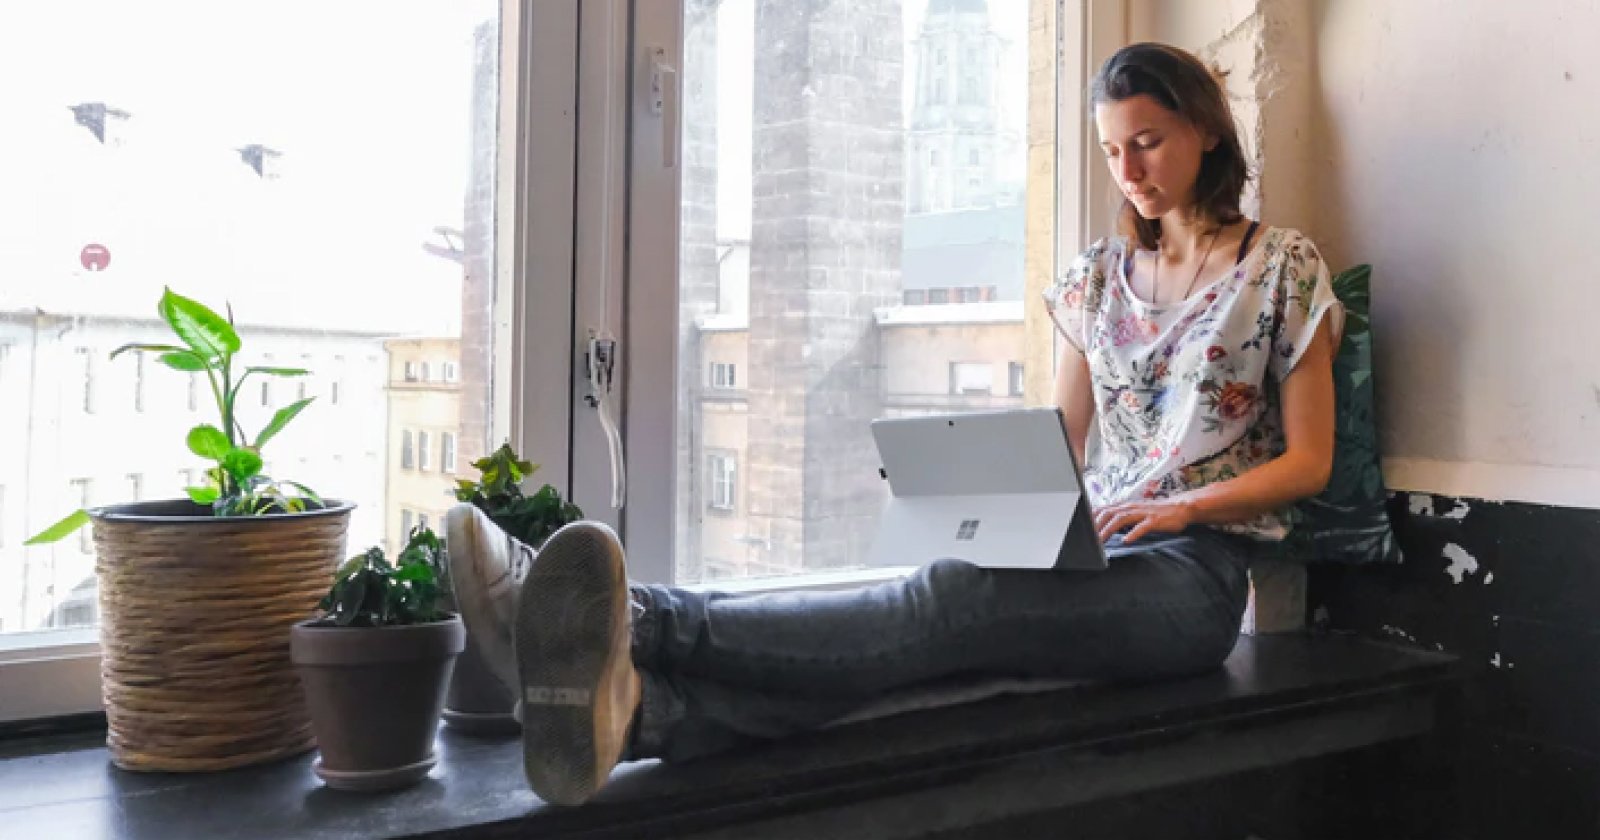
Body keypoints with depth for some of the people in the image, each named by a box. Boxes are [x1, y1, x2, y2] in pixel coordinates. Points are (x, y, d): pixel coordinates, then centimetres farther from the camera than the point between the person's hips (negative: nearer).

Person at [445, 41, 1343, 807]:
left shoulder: (1284, 266, 4)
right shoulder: (1100, 274, 16)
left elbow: (1309, 460, 1)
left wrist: (1178, 507, -15)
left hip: (1193, 570, -4)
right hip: (1094, 551, 4)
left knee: (956, 598, -34)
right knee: (951, 618, -30)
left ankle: (648, 624, -55)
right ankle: (638, 705, -56)